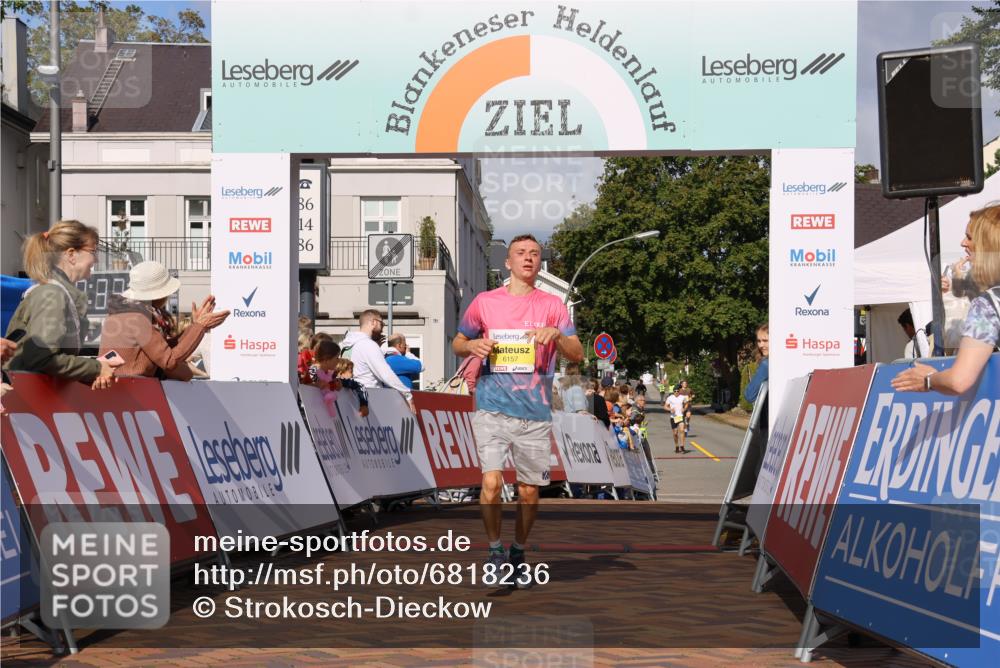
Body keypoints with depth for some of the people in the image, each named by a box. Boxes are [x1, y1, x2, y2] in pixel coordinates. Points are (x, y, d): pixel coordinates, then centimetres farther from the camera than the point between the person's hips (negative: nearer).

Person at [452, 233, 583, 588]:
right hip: (493, 408, -1)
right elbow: (457, 343, 17)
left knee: (529, 493, 6)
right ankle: (495, 550, 6)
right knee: (491, 483, -15)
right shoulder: (484, 302, 7)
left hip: (535, 413, 1)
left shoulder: (552, 305, 6)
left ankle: (518, 553, 28)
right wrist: (472, 346, -6)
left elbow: (577, 354, 0)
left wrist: (557, 336, -21)